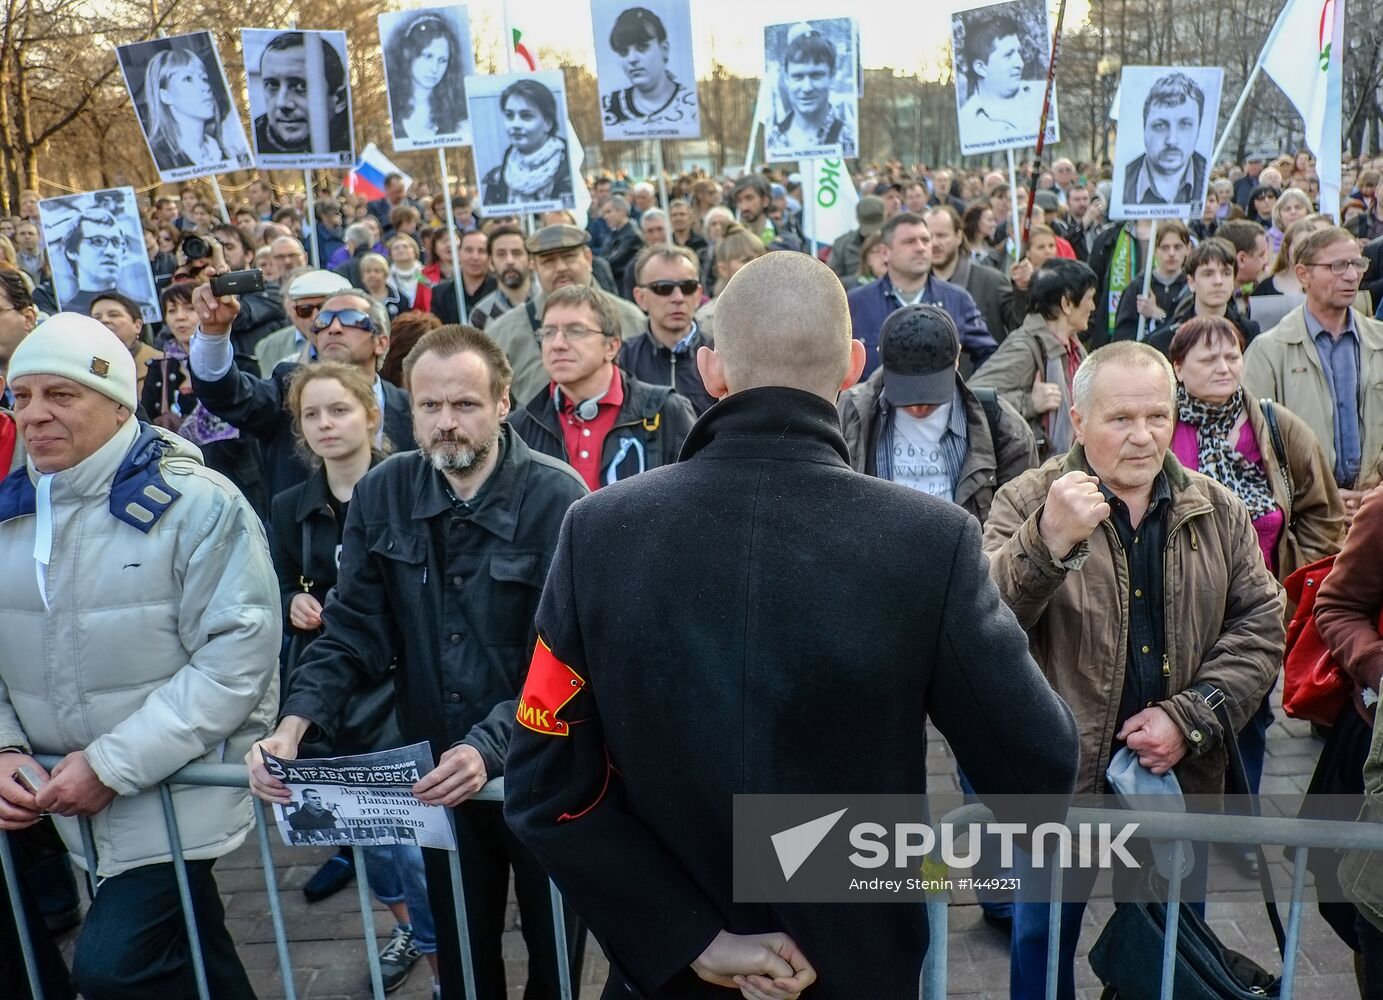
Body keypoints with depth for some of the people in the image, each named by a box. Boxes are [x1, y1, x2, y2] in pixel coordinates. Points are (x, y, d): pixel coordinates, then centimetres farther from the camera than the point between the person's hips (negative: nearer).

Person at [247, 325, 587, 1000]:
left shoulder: (555, 497, -16)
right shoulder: (381, 495, -3)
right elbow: (353, 630, -2)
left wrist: (490, 747, -33)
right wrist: (297, 723, -18)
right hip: (436, 775, 3)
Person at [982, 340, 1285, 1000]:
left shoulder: (1218, 513, 2)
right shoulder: (1027, 504, -11)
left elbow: (1261, 626, 1)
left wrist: (1190, 718, -12)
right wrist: (1049, 541, -41)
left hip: (1180, 777, 3)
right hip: (1060, 779, -3)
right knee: (1042, 945, 16)